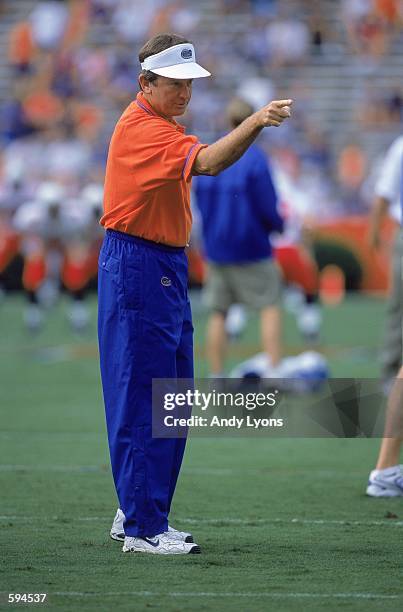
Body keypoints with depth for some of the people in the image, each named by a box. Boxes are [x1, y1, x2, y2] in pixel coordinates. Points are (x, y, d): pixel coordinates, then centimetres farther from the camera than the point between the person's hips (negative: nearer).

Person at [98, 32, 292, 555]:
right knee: (143, 401, -9)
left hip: (167, 269, 11)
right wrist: (255, 122, -47)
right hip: (138, 270, -11)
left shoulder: (159, 124, 15)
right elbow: (207, 162, -35)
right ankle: (141, 528, -7)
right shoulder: (141, 128, -19)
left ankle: (137, 514, 22)